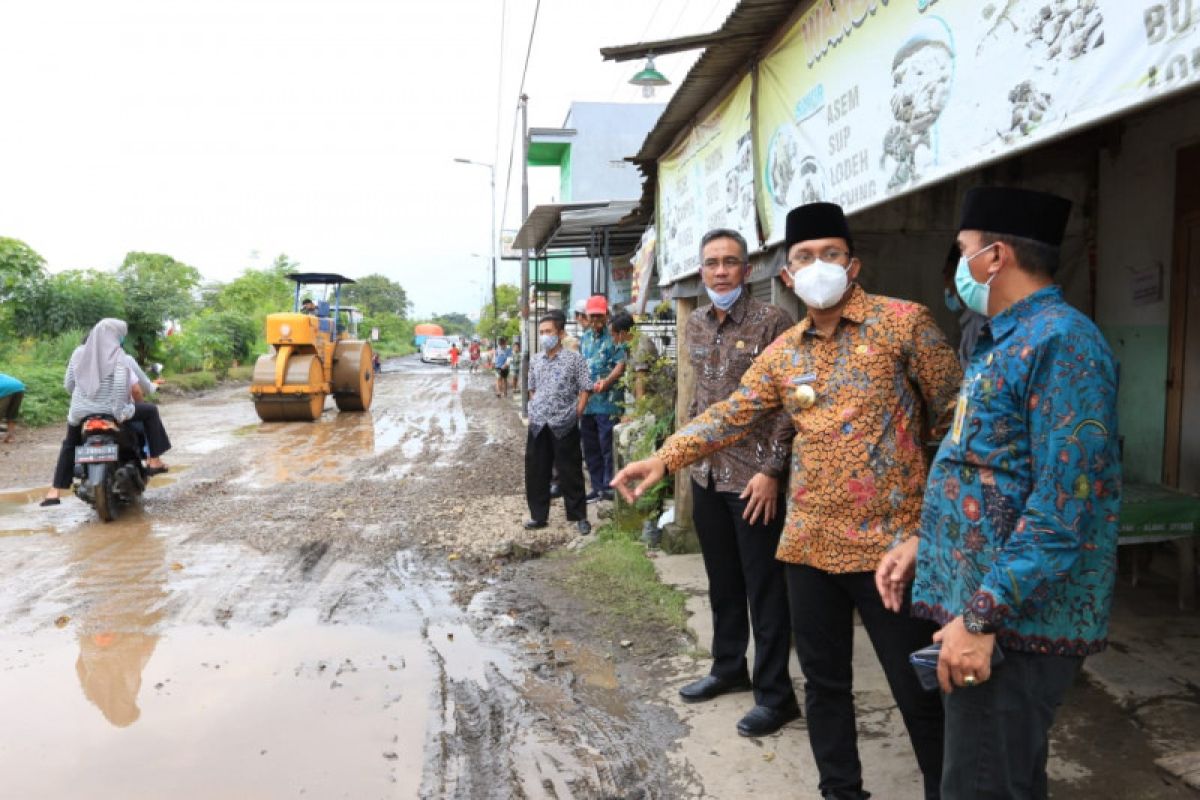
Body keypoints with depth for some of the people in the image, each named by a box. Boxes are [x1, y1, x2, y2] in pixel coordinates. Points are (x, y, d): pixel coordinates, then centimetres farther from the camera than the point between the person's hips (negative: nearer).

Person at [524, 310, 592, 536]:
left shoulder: (574, 358, -4)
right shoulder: (535, 360, 10)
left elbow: (585, 390, -3)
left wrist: (575, 415, -7)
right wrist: (535, 411, 10)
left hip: (564, 425, -4)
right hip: (538, 425, 5)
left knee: (570, 472, 2)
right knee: (535, 471, 8)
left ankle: (579, 517, 13)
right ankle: (538, 515, 21)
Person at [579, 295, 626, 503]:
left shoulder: (613, 337, -5)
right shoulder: (584, 338, 16)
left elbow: (621, 365, -14)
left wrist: (606, 381, -28)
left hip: (607, 401, -7)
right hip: (586, 400, 7)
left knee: (608, 446, -4)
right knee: (590, 447, 12)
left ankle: (610, 487, 6)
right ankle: (597, 487, 22)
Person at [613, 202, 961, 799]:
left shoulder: (903, 322, -5)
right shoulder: (783, 352, 9)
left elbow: (954, 413, -2)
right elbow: (731, 415, 9)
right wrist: (664, 458, -3)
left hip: (887, 542, -4)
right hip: (809, 542, 5)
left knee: (920, 693, 7)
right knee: (824, 683, 17)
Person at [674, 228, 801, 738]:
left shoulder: (771, 322, -11)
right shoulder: (695, 324, 9)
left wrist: (771, 470, -17)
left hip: (754, 476, -7)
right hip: (706, 472, 7)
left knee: (765, 588, 3)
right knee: (721, 581, 19)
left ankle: (775, 694, 16)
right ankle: (729, 668, 36)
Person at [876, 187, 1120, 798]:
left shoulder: (1059, 341, -18)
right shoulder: (1005, 341, 15)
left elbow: (1063, 507, -25)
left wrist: (980, 617, -24)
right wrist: (918, 546, 15)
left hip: (1015, 617, -10)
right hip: (982, 602, 10)